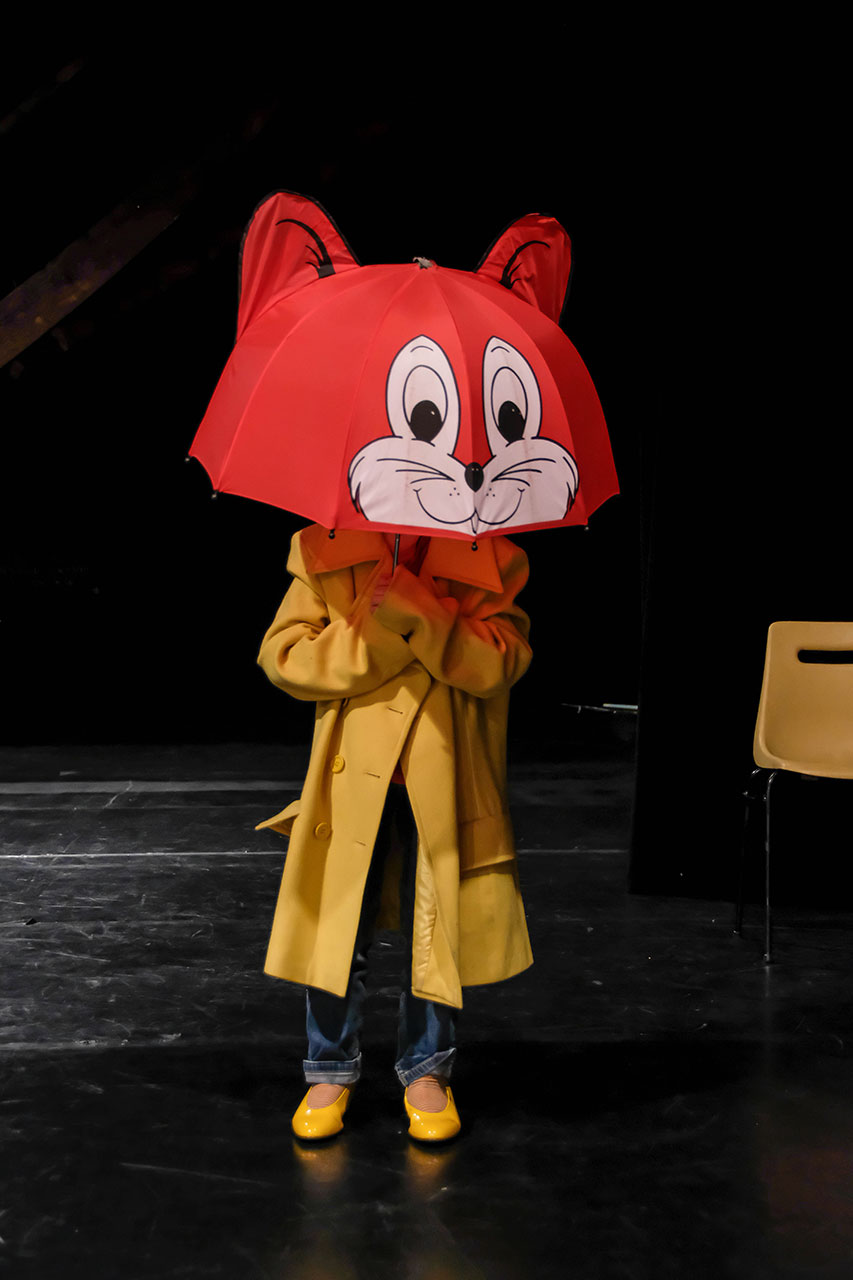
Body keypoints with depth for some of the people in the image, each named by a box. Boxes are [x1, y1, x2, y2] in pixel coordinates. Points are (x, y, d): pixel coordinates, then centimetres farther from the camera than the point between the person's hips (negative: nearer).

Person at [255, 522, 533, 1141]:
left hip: (443, 777, 0)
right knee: (336, 923, 6)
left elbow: (500, 662, -11)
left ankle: (426, 1070, 29)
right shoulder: (326, 546, 3)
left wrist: (419, 608, -22)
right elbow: (282, 654, -3)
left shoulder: (486, 553, 0)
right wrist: (380, 627, -14)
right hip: (353, 770, 0)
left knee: (435, 926, 9)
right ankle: (331, 1071, 27)